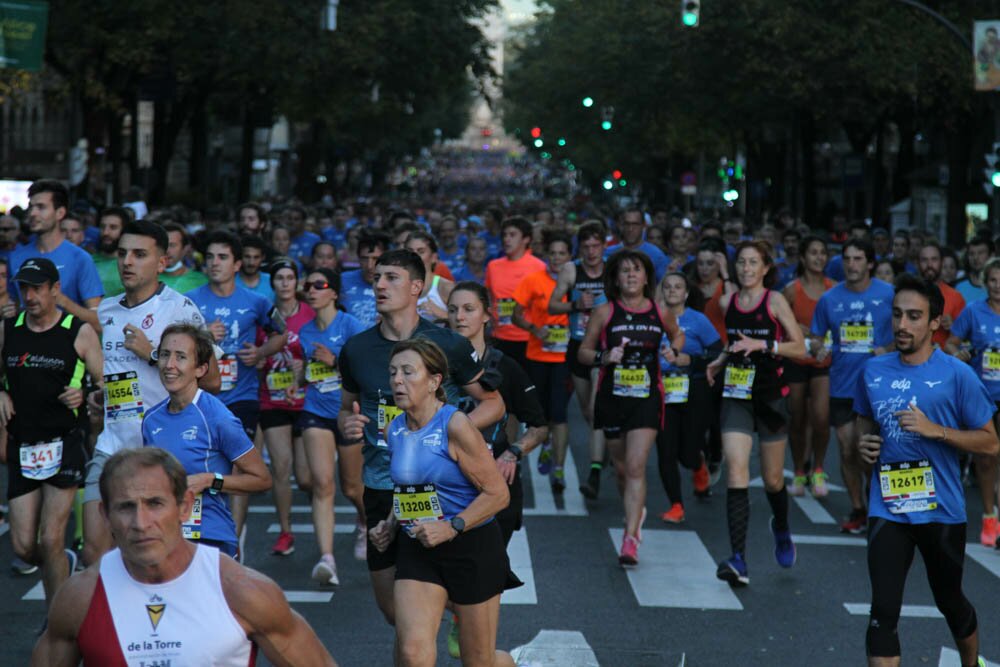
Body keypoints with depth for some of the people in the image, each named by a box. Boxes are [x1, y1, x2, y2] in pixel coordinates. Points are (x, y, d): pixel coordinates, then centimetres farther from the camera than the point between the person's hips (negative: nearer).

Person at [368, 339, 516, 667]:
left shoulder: (455, 425, -16)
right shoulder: (394, 430, 5)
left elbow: (498, 493, -15)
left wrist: (452, 527, -24)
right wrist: (390, 524, 6)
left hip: (472, 547, -5)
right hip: (416, 549, 5)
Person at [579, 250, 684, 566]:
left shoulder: (660, 312, 2)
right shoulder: (604, 313, -2)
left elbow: (677, 334, 23)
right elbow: (583, 352, 4)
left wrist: (673, 350, 2)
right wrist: (604, 357, -15)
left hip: (647, 399, -1)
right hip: (612, 398, 1)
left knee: (636, 467, -13)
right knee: (621, 468, 14)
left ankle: (631, 539, -13)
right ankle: (636, 512, 44)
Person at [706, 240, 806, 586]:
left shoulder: (775, 301, -6)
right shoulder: (728, 303, 6)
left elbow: (800, 348, -8)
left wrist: (762, 344, -20)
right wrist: (720, 361, 4)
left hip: (770, 397, -2)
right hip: (736, 397, 2)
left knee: (772, 479, 11)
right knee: (736, 472, -14)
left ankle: (781, 529, 45)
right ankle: (738, 560, -19)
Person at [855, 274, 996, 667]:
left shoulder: (956, 375, -8)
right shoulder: (873, 371, 4)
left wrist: (936, 430, -19)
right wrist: (864, 442, 0)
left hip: (941, 510, -2)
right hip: (887, 509, 2)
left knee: (950, 603, 18)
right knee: (883, 613, -9)